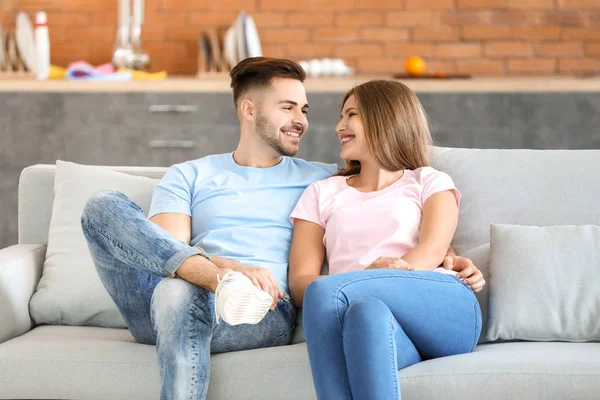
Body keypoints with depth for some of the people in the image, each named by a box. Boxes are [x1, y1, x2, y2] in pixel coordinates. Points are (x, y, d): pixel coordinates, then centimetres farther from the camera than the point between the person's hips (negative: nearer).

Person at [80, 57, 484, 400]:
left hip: (265, 313, -2)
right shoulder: (188, 177, 20)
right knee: (104, 206, -23)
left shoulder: (323, 181, 23)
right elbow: (168, 248, 1)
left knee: (179, 296, -38)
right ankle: (231, 288, -37)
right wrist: (222, 271, -21)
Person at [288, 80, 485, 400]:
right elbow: (300, 283, 13)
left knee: (324, 291, -31)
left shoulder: (430, 182, 24)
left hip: (442, 308, -1)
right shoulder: (322, 193, 29)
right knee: (367, 313, -38)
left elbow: (433, 251, 1)